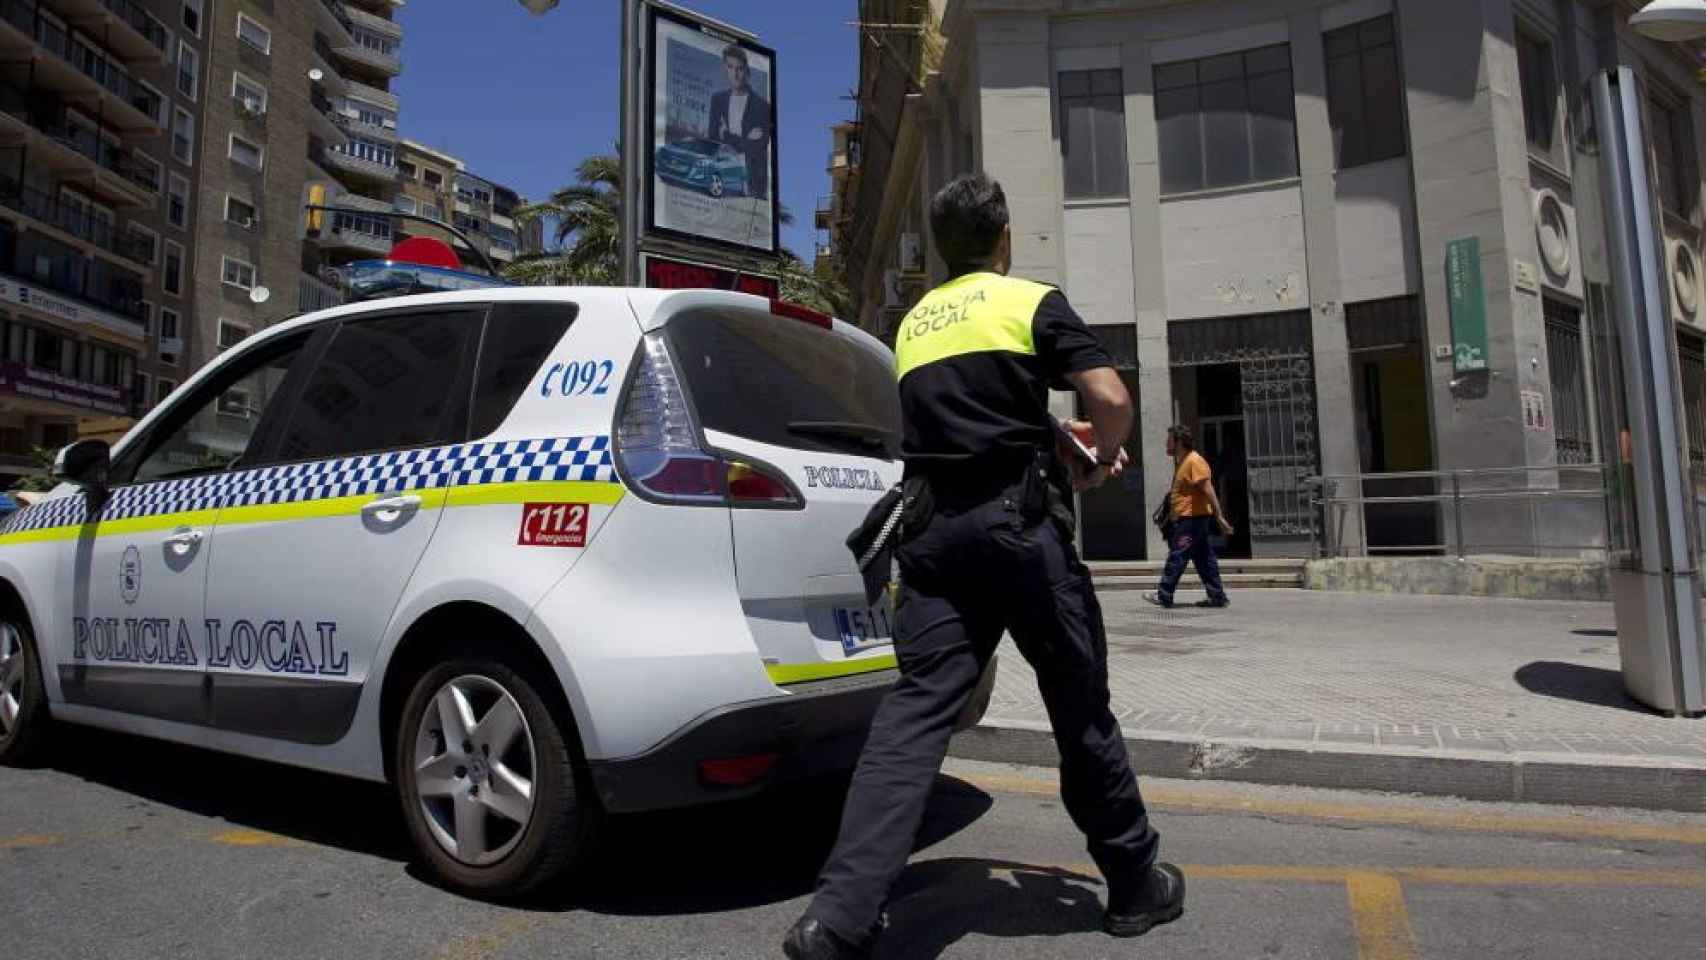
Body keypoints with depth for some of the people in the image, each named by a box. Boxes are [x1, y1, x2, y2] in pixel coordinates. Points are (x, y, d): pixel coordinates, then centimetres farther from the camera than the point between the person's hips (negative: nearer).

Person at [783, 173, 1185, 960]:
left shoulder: (914, 324, 21)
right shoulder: (1032, 302, 3)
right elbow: (1111, 400, -8)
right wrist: (1101, 460, 13)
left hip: (933, 527, 4)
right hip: (1019, 523, -4)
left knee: (914, 710, -1)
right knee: (1080, 707, 9)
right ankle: (1135, 884, 26)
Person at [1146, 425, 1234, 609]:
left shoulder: (1194, 461, -13)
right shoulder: (1182, 462, 18)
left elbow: (1208, 490, -18)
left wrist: (1219, 516, -21)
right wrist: (1171, 514, 24)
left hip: (1191, 518, -10)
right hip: (1187, 518, 10)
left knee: (1176, 556, -6)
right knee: (1204, 558, 9)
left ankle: (1164, 596, -1)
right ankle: (1217, 596, 11)